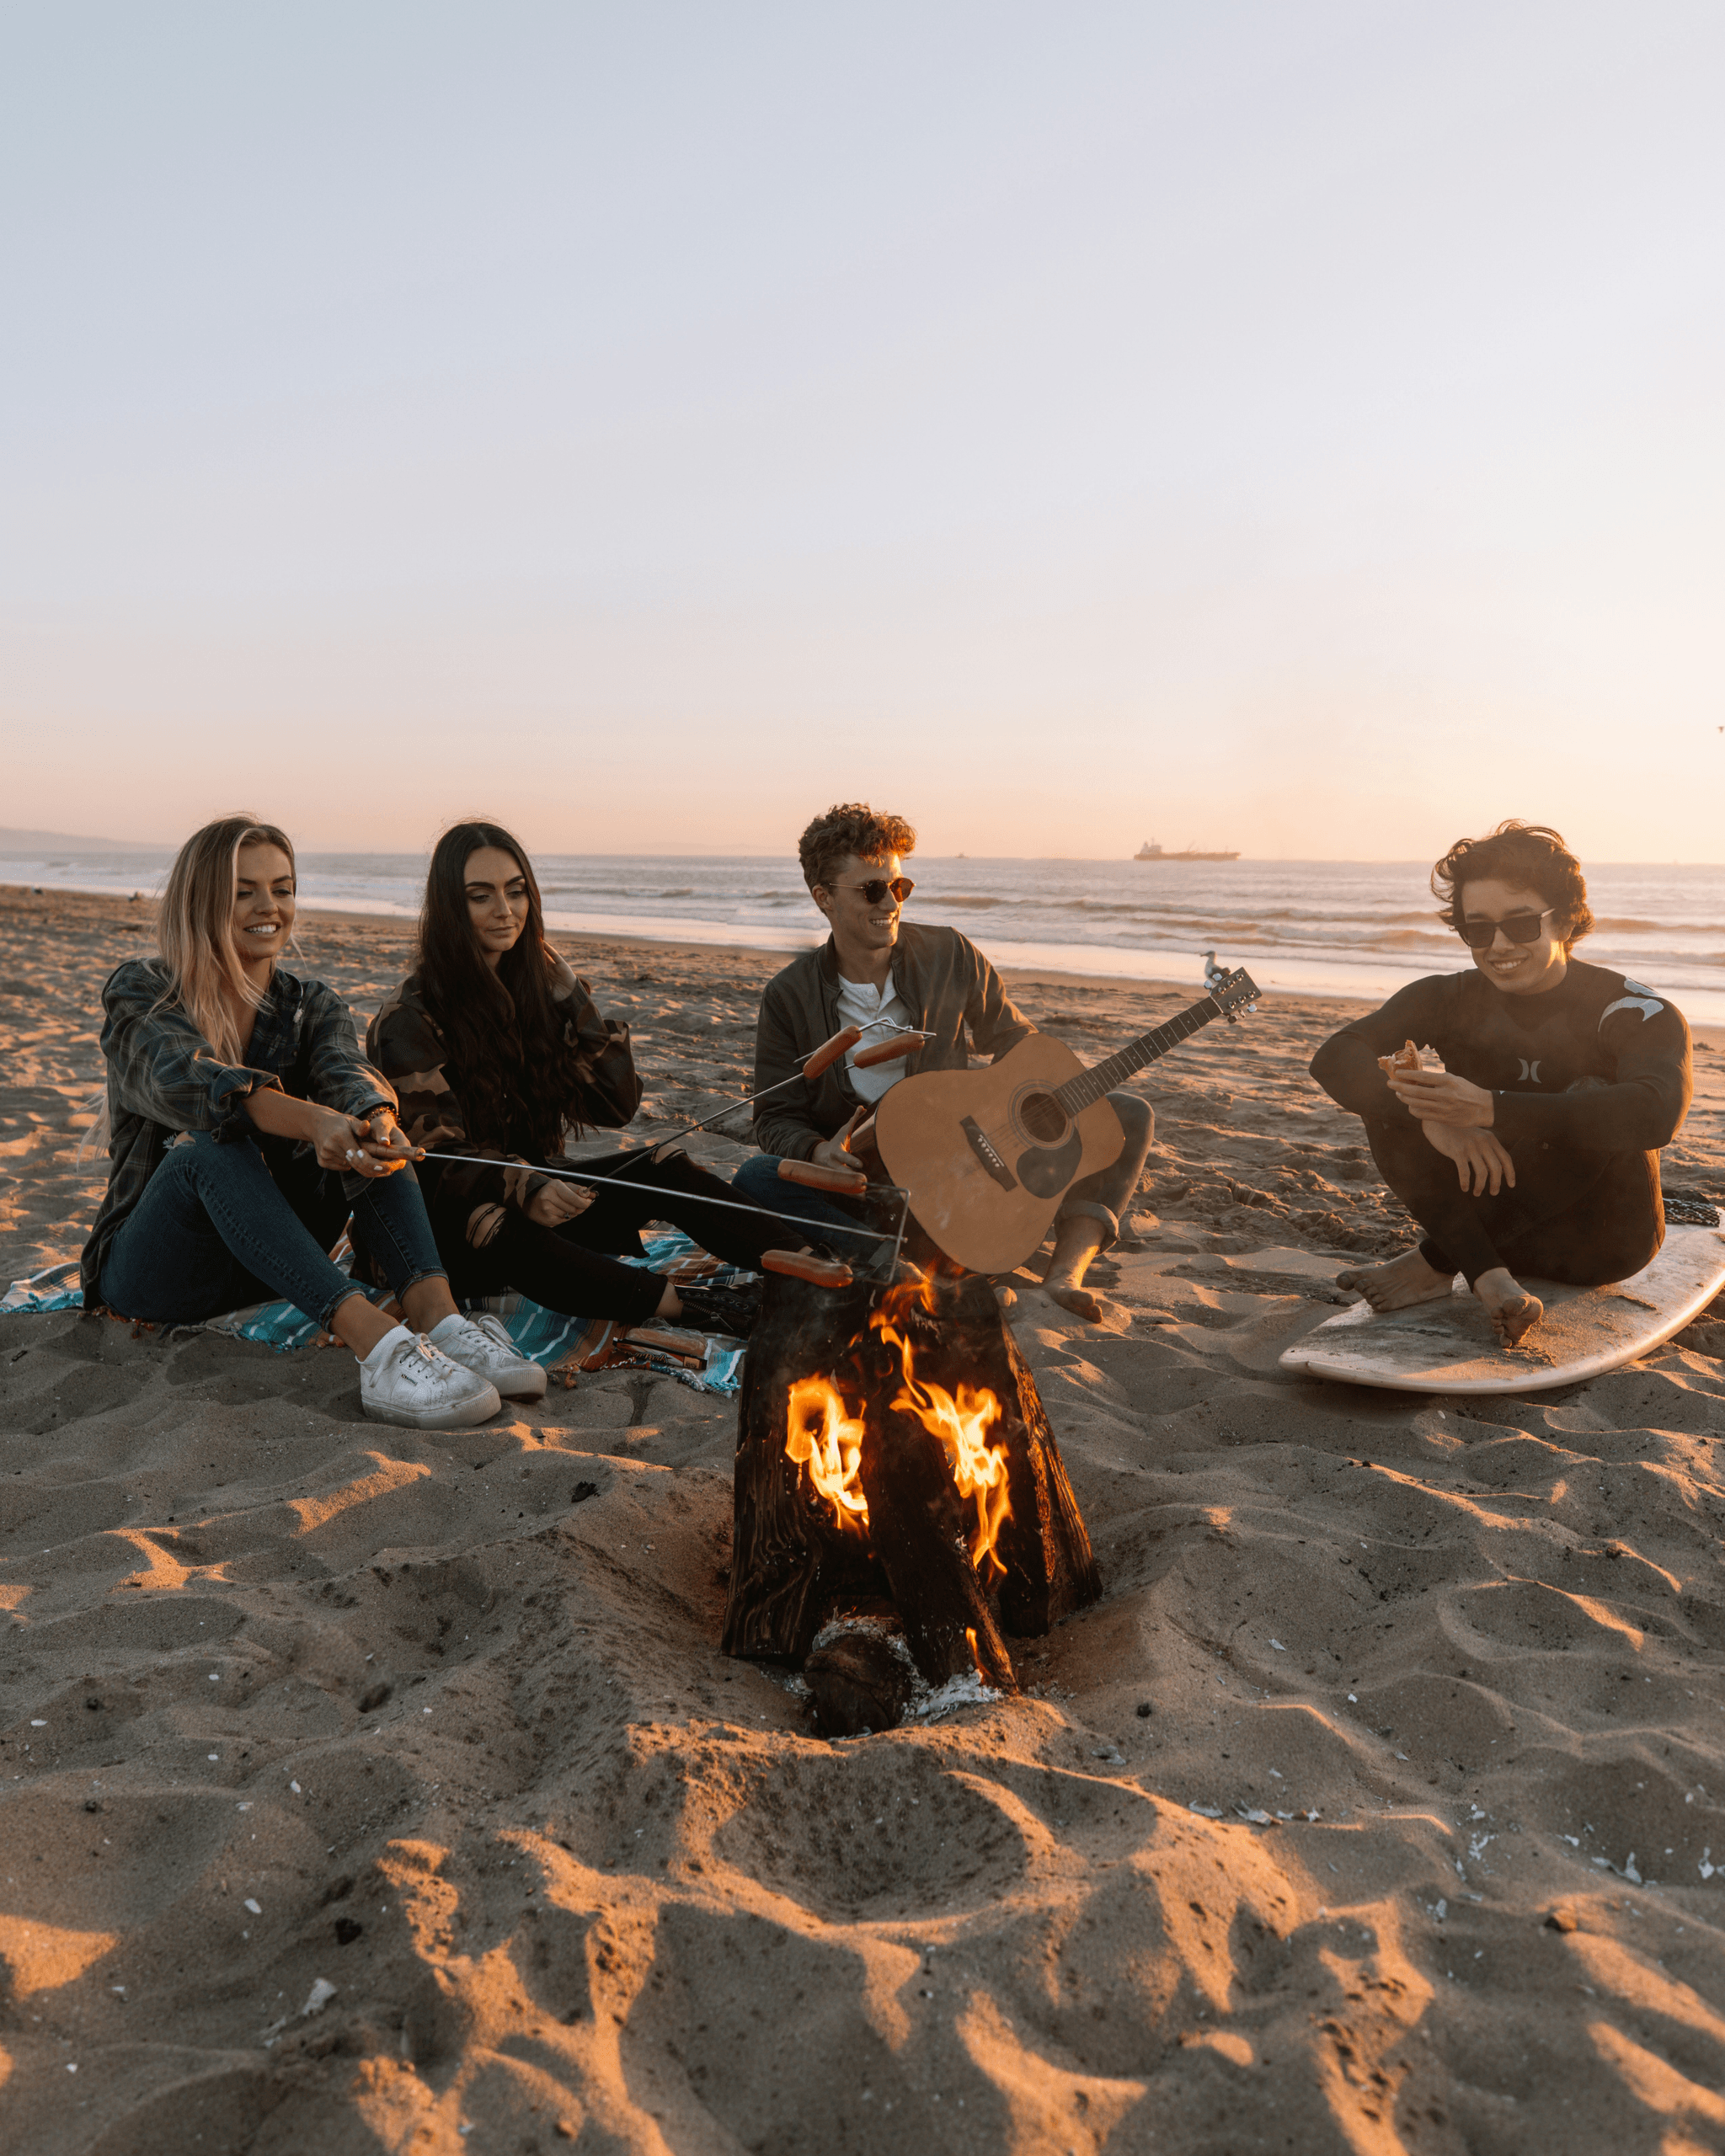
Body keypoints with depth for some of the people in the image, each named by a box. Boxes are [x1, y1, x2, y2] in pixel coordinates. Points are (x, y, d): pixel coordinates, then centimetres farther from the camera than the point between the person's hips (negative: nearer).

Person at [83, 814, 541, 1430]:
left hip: (269, 1264, 4)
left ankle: (435, 1314, -42)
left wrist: (379, 1126, -44)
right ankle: (375, 1343, -52)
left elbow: (345, 1073, -18)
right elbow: (184, 1080, -29)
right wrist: (312, 1121, -48)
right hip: (150, 1269, -3)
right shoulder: (138, 992, -6)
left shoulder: (311, 1006, 5)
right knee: (214, 1144, -34)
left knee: (359, 1123, -20)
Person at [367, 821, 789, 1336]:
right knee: (493, 1227, -39)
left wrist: (570, 998, -10)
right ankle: (689, 1306, -42)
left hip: (540, 1198, 5)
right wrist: (525, 1191, -39)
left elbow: (615, 1107, -2)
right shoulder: (408, 1021, -12)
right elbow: (437, 1157, -19)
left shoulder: (539, 981, 4)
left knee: (663, 1168, -19)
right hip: (446, 1222, -5)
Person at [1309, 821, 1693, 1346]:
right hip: (1492, 1217, 3)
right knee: (1389, 1099, -17)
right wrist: (1433, 1118, -38)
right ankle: (1490, 1281, -30)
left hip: (1603, 1238, -3)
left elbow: (1656, 1114, -37)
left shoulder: (1639, 1014, -15)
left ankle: (1436, 1264, -22)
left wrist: (1489, 1108, -46)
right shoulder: (1450, 1000, -4)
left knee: (1590, 1101, -31)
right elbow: (1335, 1058, -19)